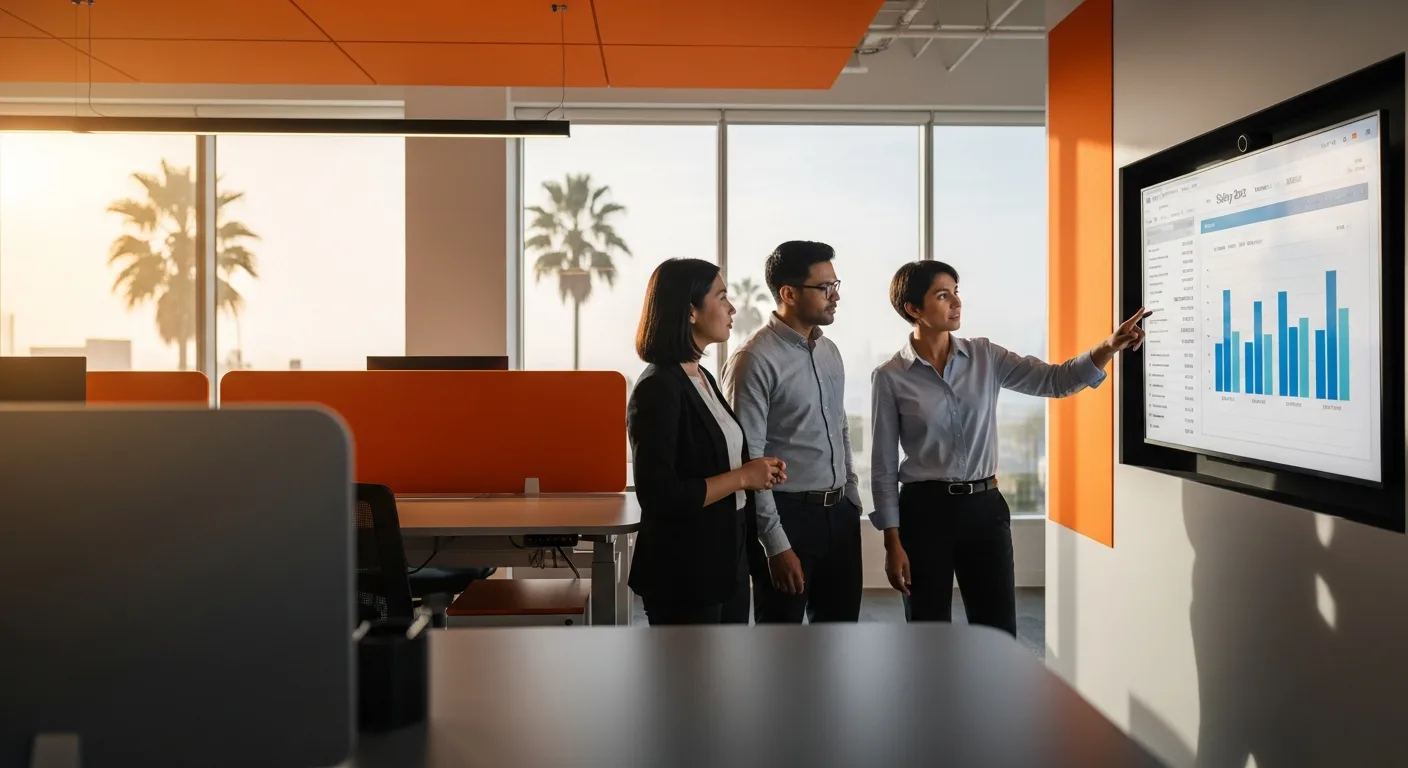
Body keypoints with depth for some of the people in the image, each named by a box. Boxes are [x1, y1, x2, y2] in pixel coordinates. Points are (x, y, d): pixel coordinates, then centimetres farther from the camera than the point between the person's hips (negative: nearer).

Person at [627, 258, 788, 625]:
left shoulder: (703, 378, 11)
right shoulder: (657, 390, -19)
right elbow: (661, 496, -25)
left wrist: (758, 472, 3)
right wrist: (741, 477, -17)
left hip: (727, 562, 9)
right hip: (683, 574, -9)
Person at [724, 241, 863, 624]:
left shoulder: (829, 351, 9)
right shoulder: (755, 360, -15)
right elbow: (747, 462, -17)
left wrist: (852, 497, 16)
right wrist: (776, 545, -18)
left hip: (839, 513, 8)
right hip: (789, 515, -7)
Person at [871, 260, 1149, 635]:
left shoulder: (984, 357, 4)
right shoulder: (890, 378, -5)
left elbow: (1055, 380, -2)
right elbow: (884, 466, -4)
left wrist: (1109, 347, -19)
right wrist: (893, 543, -7)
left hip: (984, 507, 3)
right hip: (925, 510, -3)